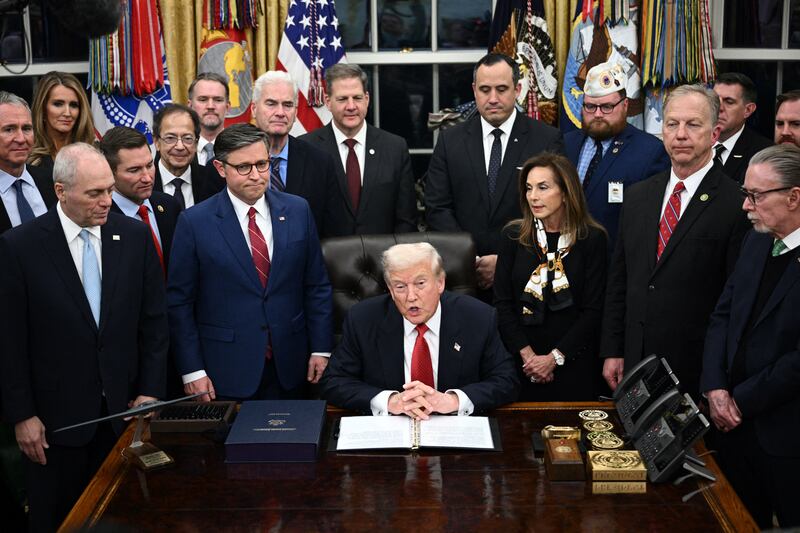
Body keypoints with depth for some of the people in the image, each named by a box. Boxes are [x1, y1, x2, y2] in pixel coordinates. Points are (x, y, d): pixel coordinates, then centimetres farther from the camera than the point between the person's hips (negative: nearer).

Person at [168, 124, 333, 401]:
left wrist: (321, 349, 3)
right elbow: (179, 302, -4)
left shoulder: (298, 211, 2)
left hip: (290, 368, 3)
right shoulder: (195, 222, -6)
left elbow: (317, 287, 7)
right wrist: (192, 371, -7)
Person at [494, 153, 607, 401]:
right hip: (520, 362, 2)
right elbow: (502, 302, 0)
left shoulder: (593, 239, -4)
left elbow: (592, 310, -6)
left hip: (573, 362, -1)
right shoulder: (514, 236, 2)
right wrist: (526, 354, -11)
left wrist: (554, 358, -13)